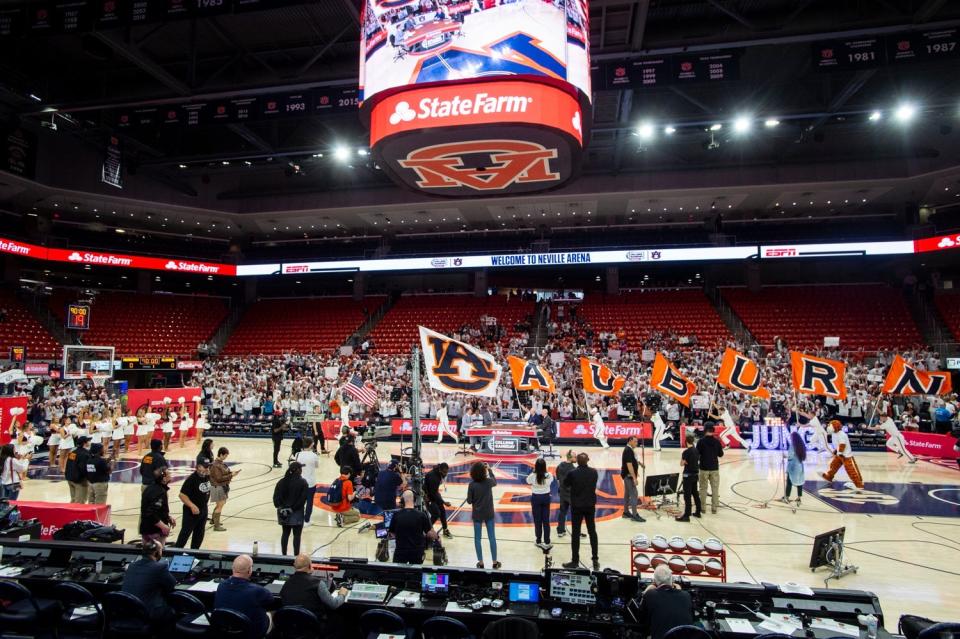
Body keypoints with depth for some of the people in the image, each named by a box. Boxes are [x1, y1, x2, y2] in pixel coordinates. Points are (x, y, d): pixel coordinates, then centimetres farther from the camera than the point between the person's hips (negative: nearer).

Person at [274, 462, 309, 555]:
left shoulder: (282, 481, 2)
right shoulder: (302, 482, -11)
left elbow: (276, 496, -3)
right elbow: (303, 498, -16)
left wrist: (279, 507, -4)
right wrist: (293, 508, -11)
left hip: (283, 511, 5)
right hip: (297, 512, -4)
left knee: (285, 533, 17)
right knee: (297, 535, 6)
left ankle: (284, 555, 23)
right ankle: (296, 556, 10)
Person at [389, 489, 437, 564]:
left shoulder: (396, 515, -11)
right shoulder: (421, 515, -15)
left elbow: (392, 534, 1)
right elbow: (433, 535, -10)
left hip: (400, 551, 1)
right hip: (417, 552, 0)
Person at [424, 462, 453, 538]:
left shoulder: (440, 473, -10)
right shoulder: (433, 477, -36)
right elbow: (433, 493, -30)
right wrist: (444, 502, -28)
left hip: (434, 492, 8)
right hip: (427, 495, -8)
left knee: (442, 511, 10)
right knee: (436, 513, -12)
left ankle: (445, 530, 25)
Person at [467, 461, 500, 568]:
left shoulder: (472, 485, -16)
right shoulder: (488, 482, -13)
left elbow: (469, 501, -10)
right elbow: (495, 481, 12)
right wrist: (489, 470, 18)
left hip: (477, 515, -1)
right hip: (489, 514, 1)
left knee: (477, 538, 12)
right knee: (492, 538, 12)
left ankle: (480, 562, 19)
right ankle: (494, 562, 21)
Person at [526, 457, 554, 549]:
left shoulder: (532, 476, -18)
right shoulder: (549, 475, -13)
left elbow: (528, 481, 3)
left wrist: (533, 471, 2)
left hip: (536, 498, -1)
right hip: (546, 497, 2)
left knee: (537, 520, 10)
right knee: (546, 520, 9)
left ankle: (539, 541, 19)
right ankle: (547, 542, 10)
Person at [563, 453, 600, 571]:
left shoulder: (572, 473, -17)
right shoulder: (594, 472, -7)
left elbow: (565, 483, 0)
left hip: (577, 506, -3)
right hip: (590, 505, 3)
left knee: (576, 534, 5)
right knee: (592, 532, 14)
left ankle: (575, 561, 10)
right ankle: (595, 560, 19)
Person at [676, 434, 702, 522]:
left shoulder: (686, 451, -18)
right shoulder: (697, 450, 5)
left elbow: (682, 464, -16)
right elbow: (698, 461, 15)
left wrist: (682, 457, -2)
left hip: (688, 475, -8)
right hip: (695, 474, 8)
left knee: (687, 495, -4)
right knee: (695, 493, 19)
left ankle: (686, 515, -3)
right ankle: (698, 512, 28)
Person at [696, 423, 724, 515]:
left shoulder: (701, 441, -11)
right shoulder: (717, 441, -5)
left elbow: (697, 454, -8)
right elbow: (721, 454, 3)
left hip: (704, 468, -1)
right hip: (714, 468, 1)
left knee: (703, 488, 9)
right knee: (715, 488, 9)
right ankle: (714, 507, 9)